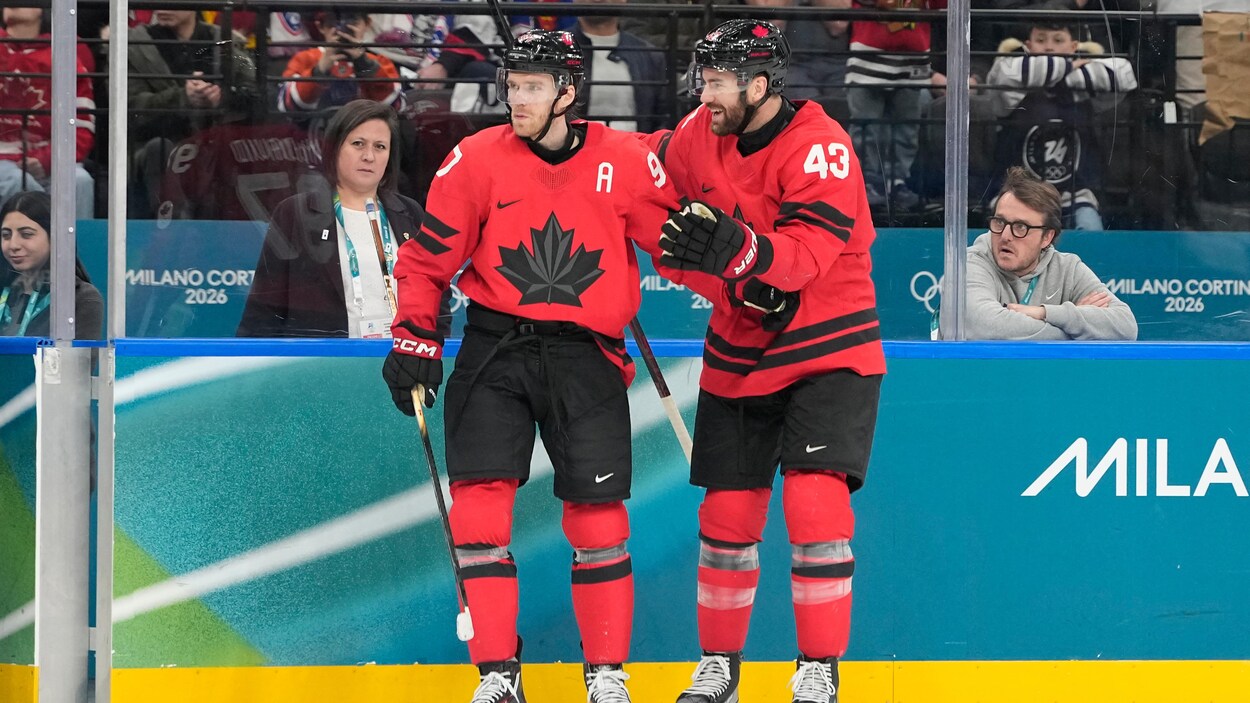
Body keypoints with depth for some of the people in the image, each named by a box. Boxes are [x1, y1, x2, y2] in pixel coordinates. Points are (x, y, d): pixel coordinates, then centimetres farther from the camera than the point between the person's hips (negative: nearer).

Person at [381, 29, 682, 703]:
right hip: (494, 350, 1)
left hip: (584, 356, 0)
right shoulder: (477, 159, -2)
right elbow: (428, 255, 4)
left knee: (597, 514, -1)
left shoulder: (626, 162, -3)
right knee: (479, 502, -8)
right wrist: (414, 340, -3)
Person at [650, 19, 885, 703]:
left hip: (828, 350, -6)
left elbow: (808, 254, -31)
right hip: (738, 354, 6)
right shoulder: (699, 134, -3)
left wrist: (738, 251, -50)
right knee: (727, 514, 8)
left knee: (814, 500, -18)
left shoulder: (819, 146, -21)